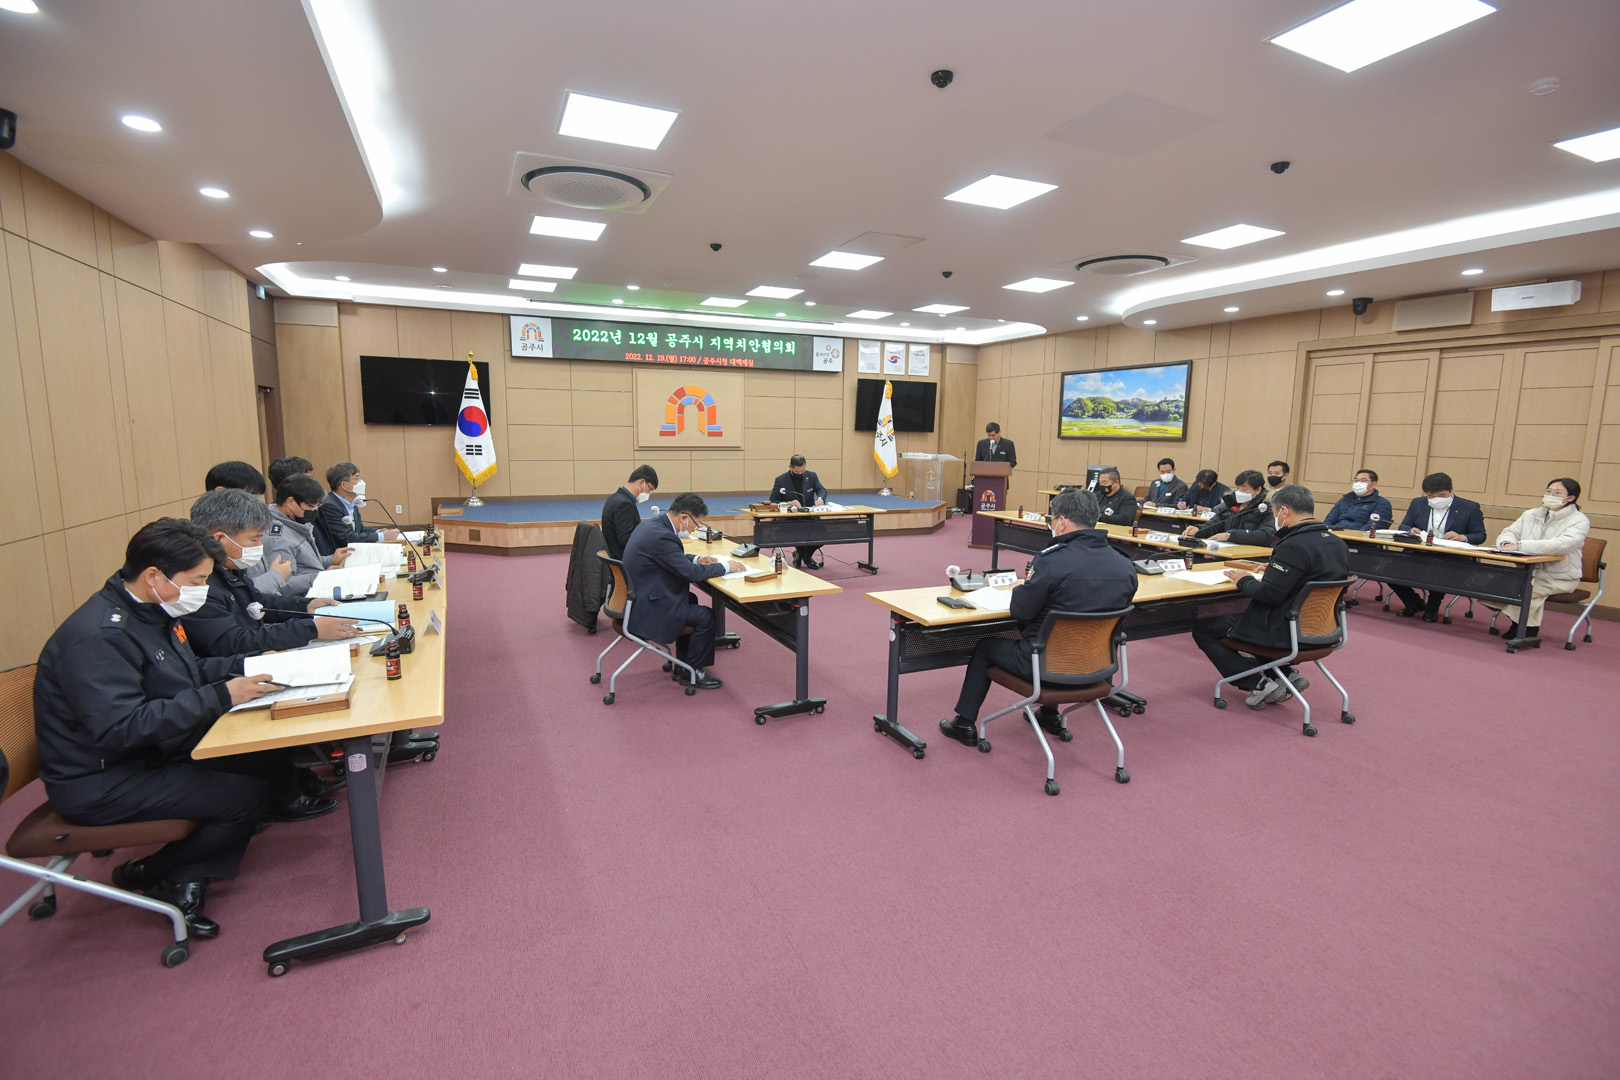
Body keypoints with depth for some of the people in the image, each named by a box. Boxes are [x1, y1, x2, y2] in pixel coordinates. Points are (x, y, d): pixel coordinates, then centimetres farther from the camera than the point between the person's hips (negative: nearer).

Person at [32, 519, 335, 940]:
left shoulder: (150, 609, 2)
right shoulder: (98, 637, -27)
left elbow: (185, 672, 15)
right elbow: (122, 728, -33)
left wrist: (248, 665, -1)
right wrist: (220, 696, -32)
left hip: (154, 748, 9)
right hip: (99, 782, -9)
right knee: (246, 795, -18)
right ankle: (152, 875, 5)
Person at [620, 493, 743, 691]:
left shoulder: (651, 524, 6)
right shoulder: (661, 536, -27)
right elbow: (691, 573, -24)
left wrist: (696, 560, 8)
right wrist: (725, 566, -10)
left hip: (640, 596, 11)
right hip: (647, 608, -11)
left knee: (691, 600, 26)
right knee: (705, 617, -10)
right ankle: (691, 671, 10)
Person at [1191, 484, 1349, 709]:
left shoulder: (1294, 546, -24)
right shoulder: (1338, 544, 6)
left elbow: (1269, 595, -26)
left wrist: (1244, 580, -8)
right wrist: (1273, 571, 15)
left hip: (1286, 632, -10)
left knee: (1202, 628, 0)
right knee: (1238, 613, 30)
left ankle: (1259, 686, -2)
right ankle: (1288, 676, 21)